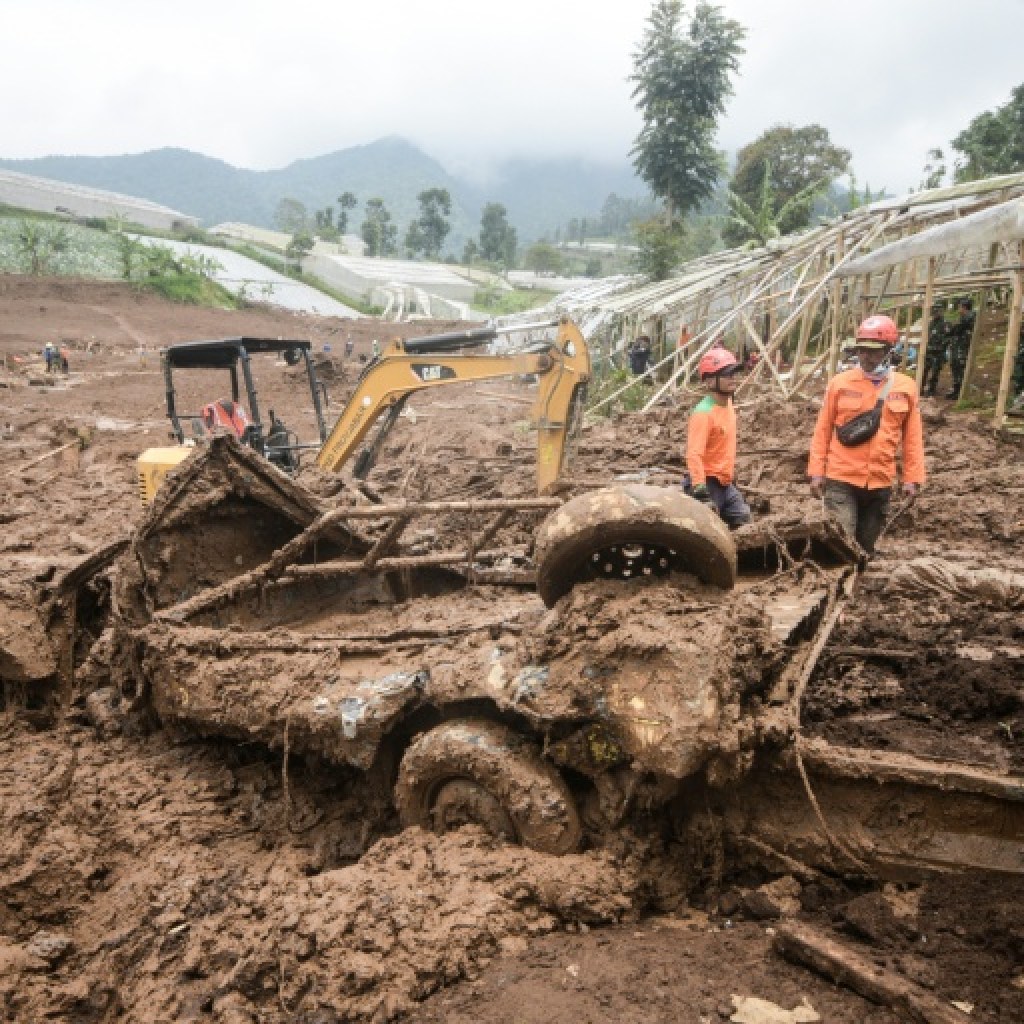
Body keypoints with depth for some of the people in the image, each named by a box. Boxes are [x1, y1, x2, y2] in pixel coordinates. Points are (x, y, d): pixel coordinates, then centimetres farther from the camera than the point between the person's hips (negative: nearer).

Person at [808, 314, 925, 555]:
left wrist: (912, 478, 1)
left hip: (881, 482, 3)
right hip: (841, 480, -2)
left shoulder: (906, 387, 2)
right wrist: (816, 471, -3)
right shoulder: (840, 383, -2)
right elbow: (822, 431, 1)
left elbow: (912, 438, 5)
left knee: (865, 545, 15)